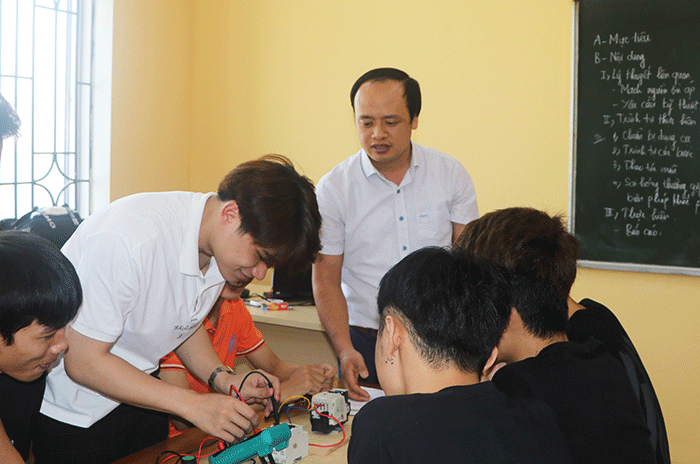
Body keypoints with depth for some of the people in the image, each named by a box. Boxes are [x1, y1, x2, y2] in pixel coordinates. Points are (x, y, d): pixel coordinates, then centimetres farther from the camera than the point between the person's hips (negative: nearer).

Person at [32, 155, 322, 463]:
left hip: (137, 392, 6)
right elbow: (82, 361, -28)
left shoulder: (224, 251, -10)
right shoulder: (127, 240, -34)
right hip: (73, 410, -6)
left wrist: (222, 379, -12)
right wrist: (194, 405, -30)